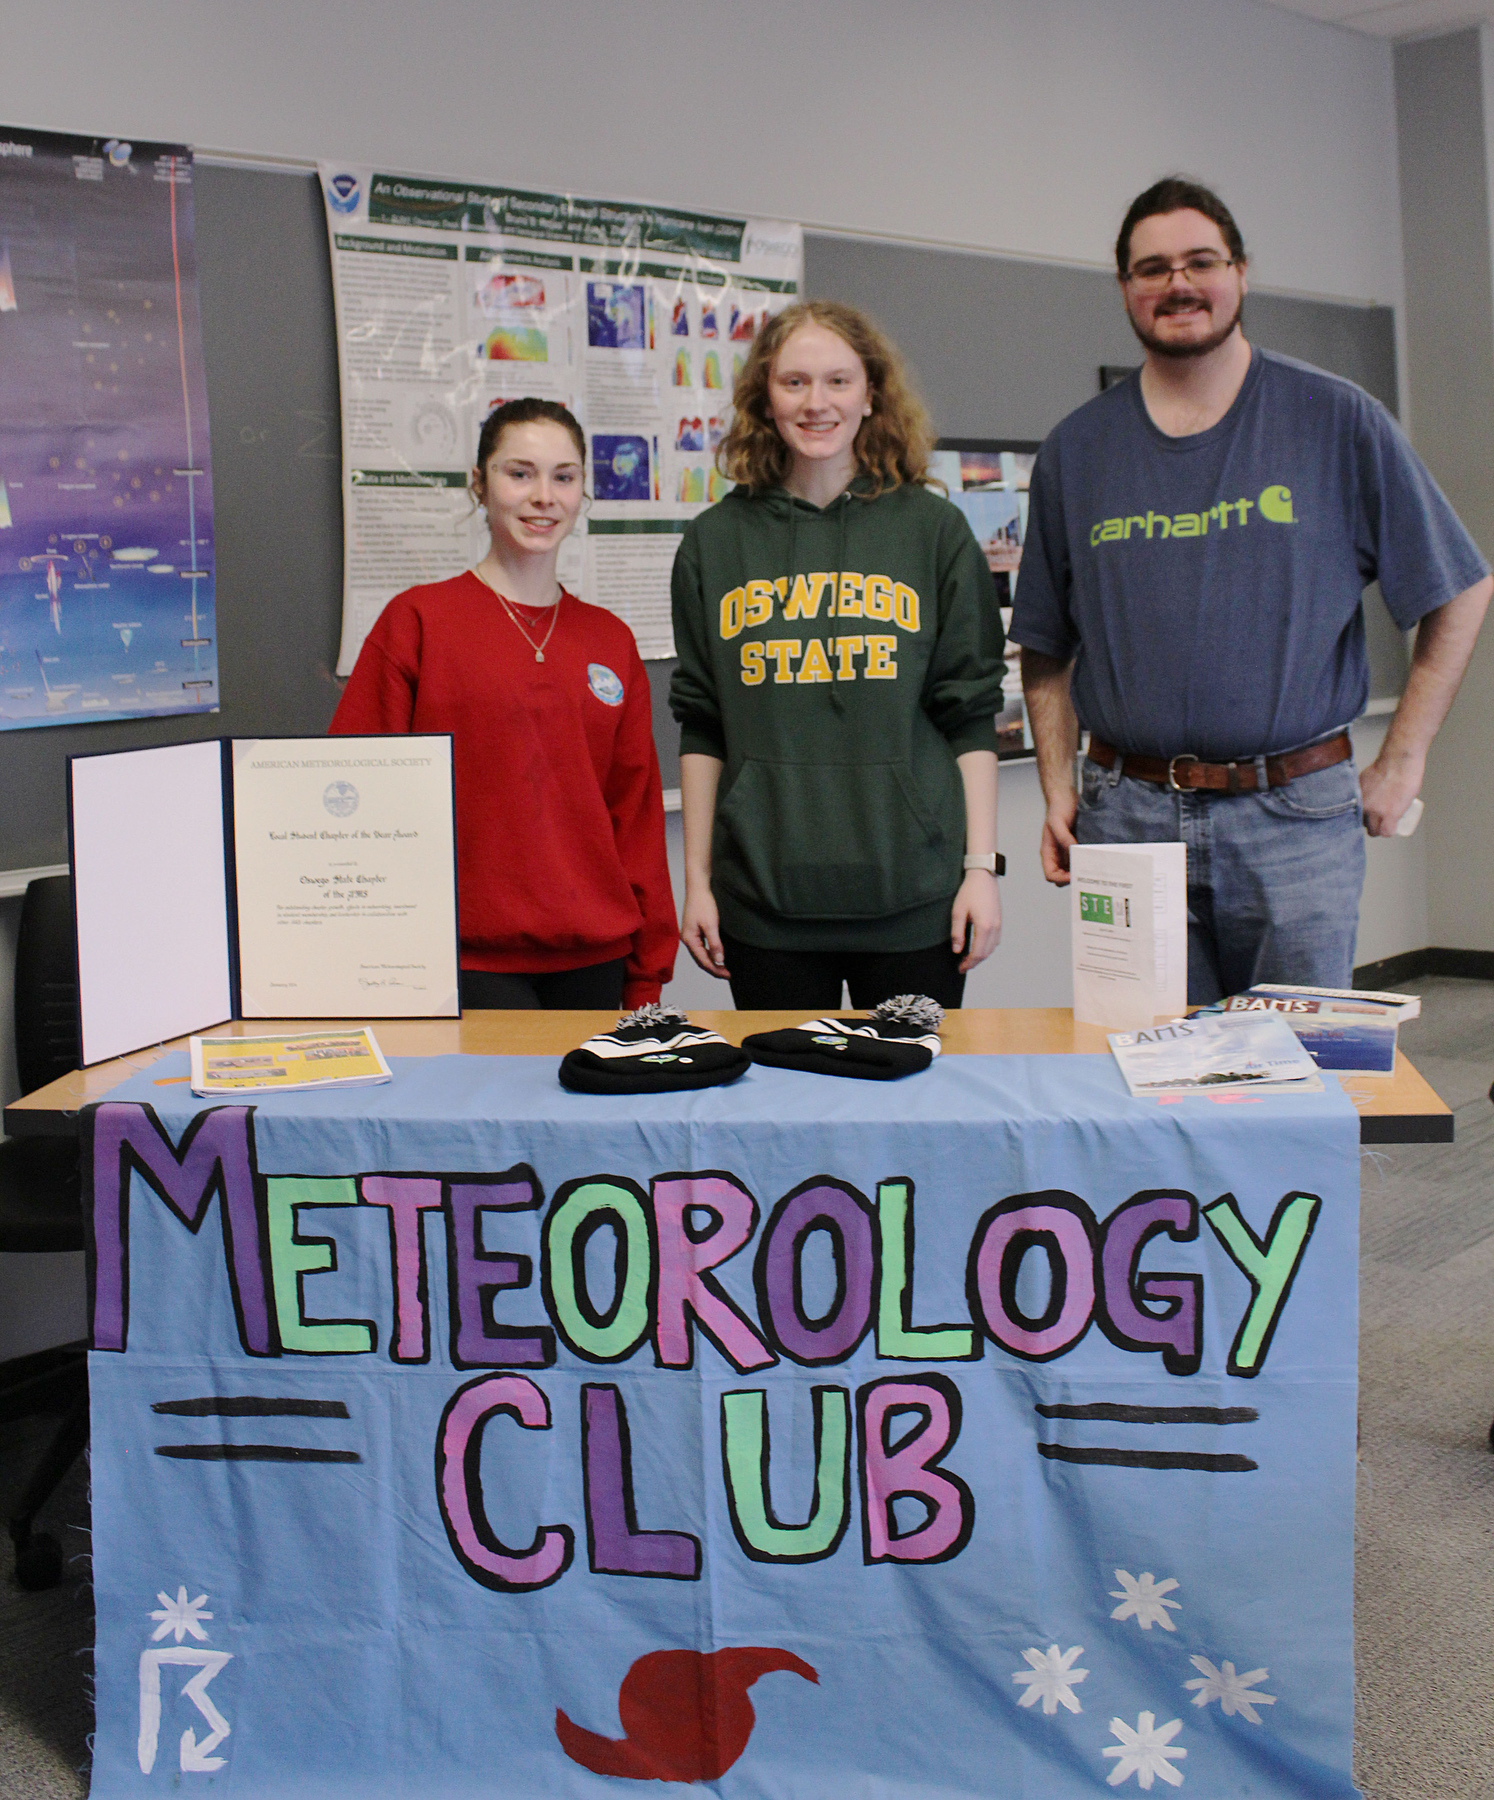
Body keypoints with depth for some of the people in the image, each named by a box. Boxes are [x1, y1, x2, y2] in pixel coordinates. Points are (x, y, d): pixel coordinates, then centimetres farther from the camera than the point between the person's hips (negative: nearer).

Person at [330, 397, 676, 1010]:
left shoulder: (611, 642, 11)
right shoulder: (417, 620, -1)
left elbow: (636, 811, 14)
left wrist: (647, 975, 12)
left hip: (593, 958, 4)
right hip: (470, 959, -4)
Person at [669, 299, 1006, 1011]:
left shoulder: (934, 530, 4)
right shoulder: (715, 541, 7)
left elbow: (971, 716, 3)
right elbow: (701, 729, 9)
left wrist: (980, 867, -3)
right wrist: (697, 879, 5)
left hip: (913, 895, -1)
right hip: (765, 898, 1)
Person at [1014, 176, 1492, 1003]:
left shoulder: (1337, 421, 2)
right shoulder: (1075, 451, 8)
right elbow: (1046, 647, 14)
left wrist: (1399, 764, 2)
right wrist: (1058, 791, 3)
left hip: (1295, 817, -1)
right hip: (1128, 816, 2)